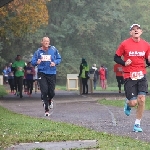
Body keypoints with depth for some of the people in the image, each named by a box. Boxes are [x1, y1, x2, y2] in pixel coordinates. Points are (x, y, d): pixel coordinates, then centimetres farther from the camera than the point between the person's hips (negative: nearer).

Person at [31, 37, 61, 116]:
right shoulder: (38, 51, 3)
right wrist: (37, 62, -17)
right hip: (42, 73, -1)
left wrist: (55, 62, -10)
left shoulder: (53, 49, 2)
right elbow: (32, 62, 5)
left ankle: (50, 100, 39)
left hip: (52, 73, 1)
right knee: (44, 91, -9)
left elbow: (59, 58, 10)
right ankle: (46, 110, 2)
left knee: (51, 92, 1)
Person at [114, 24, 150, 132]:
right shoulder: (124, 44, -4)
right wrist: (124, 63, -14)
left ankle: (137, 124, 5)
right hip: (129, 76, -3)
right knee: (133, 103, -8)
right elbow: (116, 58, 4)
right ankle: (128, 103, 32)